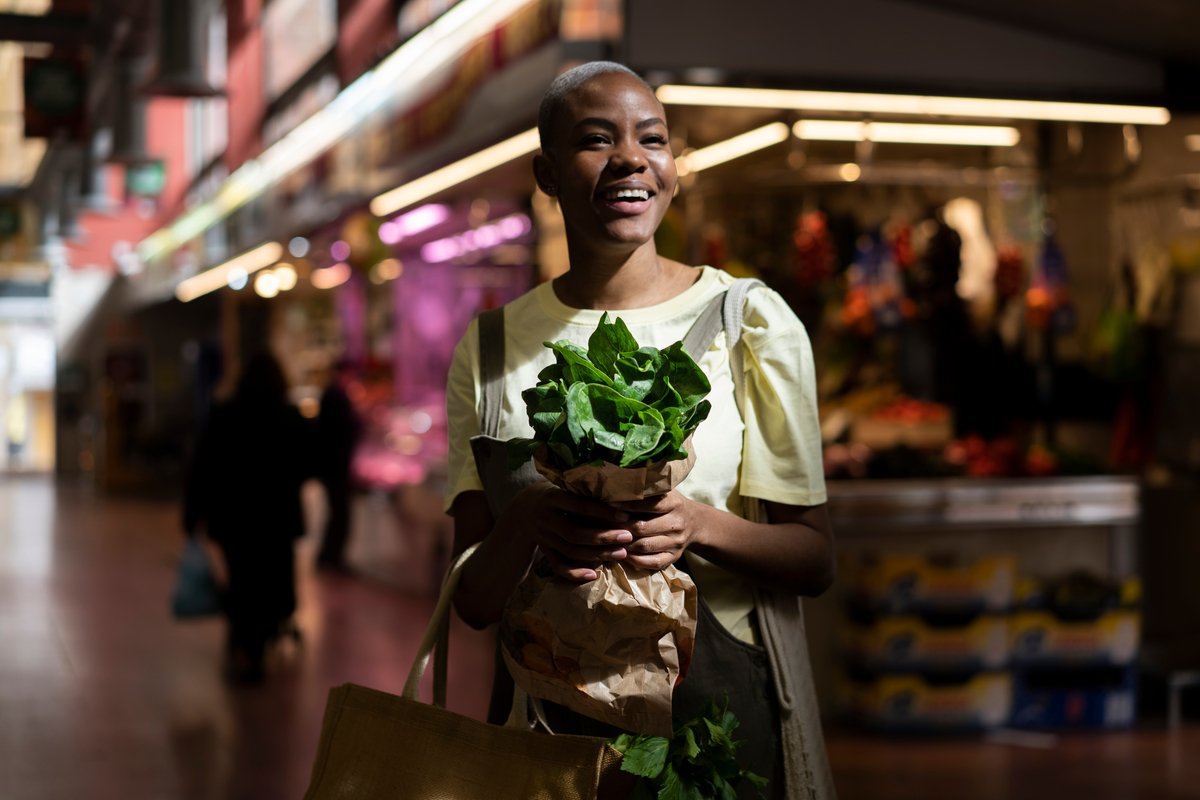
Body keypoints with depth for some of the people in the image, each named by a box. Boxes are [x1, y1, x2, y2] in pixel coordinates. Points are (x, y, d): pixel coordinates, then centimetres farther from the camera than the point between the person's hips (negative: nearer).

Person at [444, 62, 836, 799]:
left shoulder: (752, 320, -3)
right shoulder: (493, 349, 3)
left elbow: (816, 559, -1)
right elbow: (475, 601, 0)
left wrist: (700, 527, -22)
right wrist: (525, 525, -22)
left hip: (720, 704, -1)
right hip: (549, 716, 2)